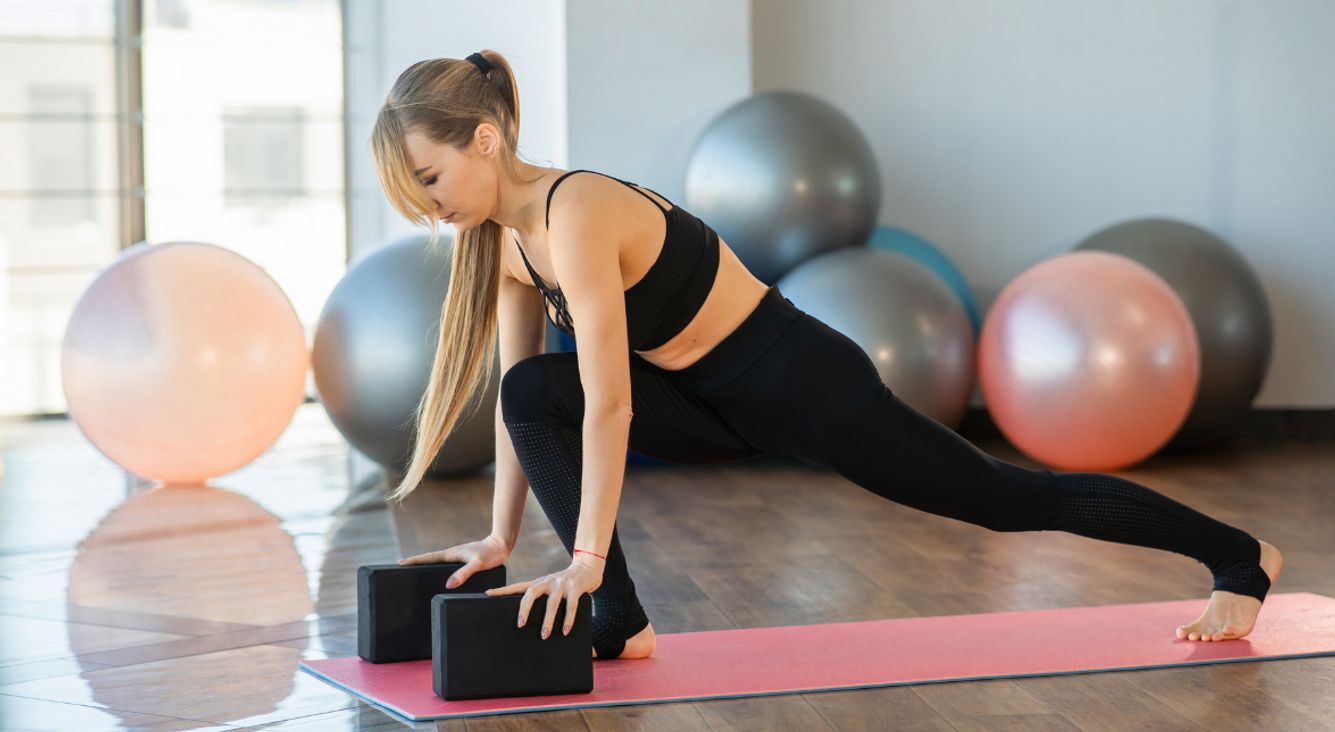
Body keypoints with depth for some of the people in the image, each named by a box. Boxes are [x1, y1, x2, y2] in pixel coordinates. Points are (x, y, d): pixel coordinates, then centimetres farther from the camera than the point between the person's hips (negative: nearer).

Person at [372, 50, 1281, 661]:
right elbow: (521, 401, 6)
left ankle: (1238, 556, 21)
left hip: (800, 378, -8)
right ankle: (619, 624, -7)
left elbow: (609, 404, -33)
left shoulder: (576, 216, -29)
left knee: (1008, 498, 3)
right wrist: (502, 536, 4)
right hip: (718, 403, 8)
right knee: (534, 391, -11)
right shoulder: (501, 238, -1)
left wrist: (586, 558, -33)